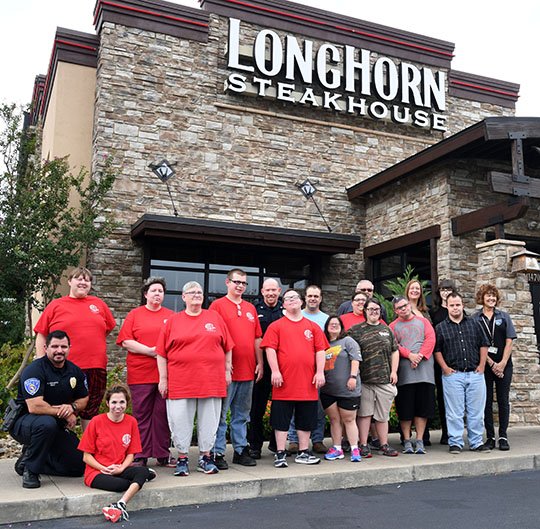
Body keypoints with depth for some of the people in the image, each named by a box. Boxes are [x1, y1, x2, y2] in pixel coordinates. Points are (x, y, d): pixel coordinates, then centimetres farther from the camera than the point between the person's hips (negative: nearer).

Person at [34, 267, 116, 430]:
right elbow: (41, 336, 3)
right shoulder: (56, 305, 4)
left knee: (90, 413, 12)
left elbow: (109, 327, 22)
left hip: (96, 368, 3)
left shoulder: (99, 304, 11)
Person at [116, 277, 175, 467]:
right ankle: (140, 456, 12)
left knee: (163, 414, 6)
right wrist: (150, 351, -11)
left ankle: (163, 454, 15)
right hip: (140, 374, -2)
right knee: (141, 414, 3)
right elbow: (125, 342, -2)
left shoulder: (171, 316, 12)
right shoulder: (134, 315, 7)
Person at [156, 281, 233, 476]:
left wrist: (227, 371, 7)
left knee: (209, 420, 8)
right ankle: (182, 459, 17)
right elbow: (161, 353, 4)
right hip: (180, 382, -1)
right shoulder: (173, 321, 5)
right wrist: (163, 379, 0)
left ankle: (206, 457, 22)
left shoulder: (215, 318, 8)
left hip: (211, 381, 1)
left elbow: (227, 347, 11)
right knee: (180, 421, 3)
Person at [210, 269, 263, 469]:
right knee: (220, 413, -1)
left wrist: (260, 363, 10)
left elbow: (257, 338, 17)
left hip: (248, 370, 6)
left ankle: (241, 450, 23)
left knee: (242, 415, 14)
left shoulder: (251, 308, 15)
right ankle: (217, 453, 7)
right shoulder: (218, 305, -2)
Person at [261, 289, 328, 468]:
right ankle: (280, 453, 13)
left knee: (306, 419, 11)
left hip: (307, 383, 3)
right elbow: (270, 349, -5)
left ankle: (303, 453, 23)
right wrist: (275, 371, -14)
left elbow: (320, 350, 8)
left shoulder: (313, 327, 11)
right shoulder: (276, 326, 3)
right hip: (284, 382, -3)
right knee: (282, 419, 3)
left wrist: (320, 372, -2)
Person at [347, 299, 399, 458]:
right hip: (364, 379, -3)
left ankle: (384, 445, 20)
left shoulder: (387, 330, 14)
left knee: (383, 415, 10)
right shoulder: (356, 330, 3)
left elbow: (395, 351, 15)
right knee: (364, 413, 1)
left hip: (384, 379, 3)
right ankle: (363, 445, 9)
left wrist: (394, 371, 6)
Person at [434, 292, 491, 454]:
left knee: (476, 411, 7)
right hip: (453, 375, -2)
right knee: (455, 412, 1)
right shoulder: (440, 328, 4)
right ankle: (455, 442, 10)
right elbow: (437, 350, 3)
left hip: (475, 374, 2)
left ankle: (476, 442, 18)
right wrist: (445, 368, -6)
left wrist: (482, 365, 3)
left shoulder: (474, 324, 12)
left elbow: (483, 345, 12)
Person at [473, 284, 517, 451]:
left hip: (504, 364, 1)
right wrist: (492, 364, -10)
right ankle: (490, 437, 8)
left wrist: (502, 363, -9)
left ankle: (503, 436, 7)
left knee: (503, 400, 1)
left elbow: (509, 341, 2)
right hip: (484, 366, -1)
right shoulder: (475, 319, 3)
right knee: (487, 401, 2)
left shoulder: (504, 317, 9)